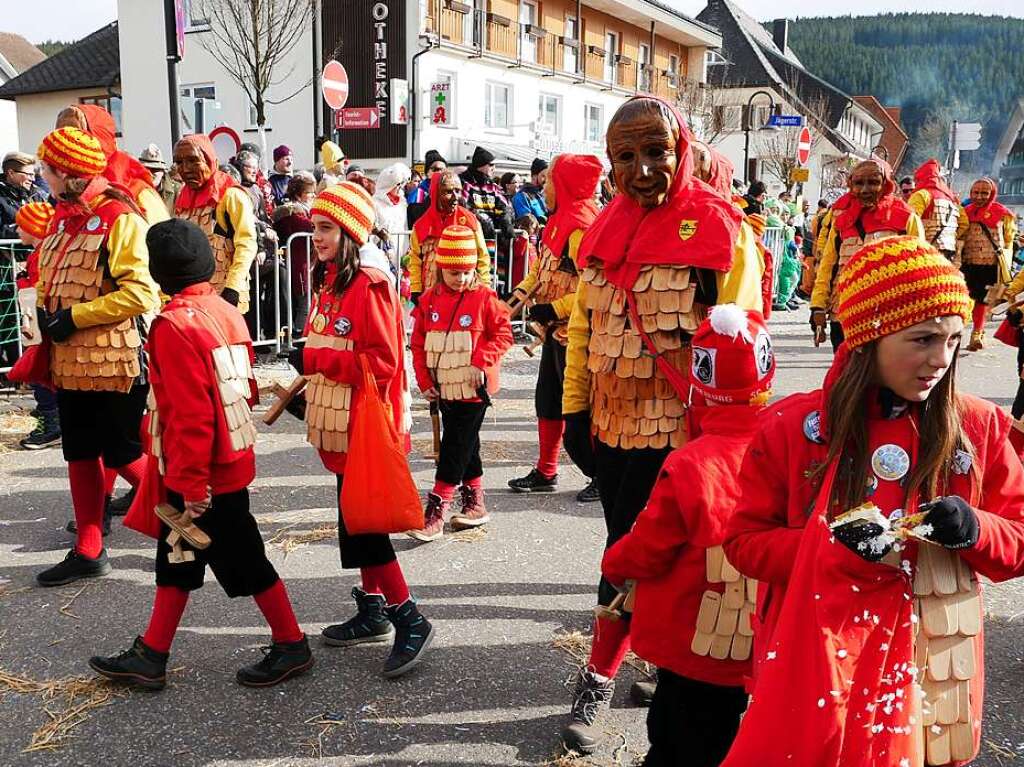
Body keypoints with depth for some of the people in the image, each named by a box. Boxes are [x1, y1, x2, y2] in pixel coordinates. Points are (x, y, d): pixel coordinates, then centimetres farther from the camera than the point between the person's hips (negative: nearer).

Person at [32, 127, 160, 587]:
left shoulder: (120, 218, -14)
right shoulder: (63, 217, 12)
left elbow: (141, 293, -22)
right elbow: (50, 281, 23)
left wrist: (74, 317, -19)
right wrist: (45, 317, 4)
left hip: (115, 361, -8)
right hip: (70, 363, 8)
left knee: (124, 456, 1)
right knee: (80, 456, 13)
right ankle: (88, 552, 23)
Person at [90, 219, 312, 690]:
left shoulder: (175, 324, -21)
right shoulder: (225, 312, 4)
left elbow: (190, 414, -24)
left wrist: (193, 484, -19)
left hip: (203, 475, -9)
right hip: (231, 461, 9)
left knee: (242, 562, 5)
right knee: (177, 558, 18)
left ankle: (291, 646, 20)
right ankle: (150, 656, 30)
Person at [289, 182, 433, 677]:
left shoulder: (369, 284, -16)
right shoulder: (328, 281, 12)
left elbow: (383, 361, -21)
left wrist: (315, 360, -22)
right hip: (340, 423, 9)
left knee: (363, 523, -5)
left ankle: (410, 620, 6)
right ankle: (373, 612, 27)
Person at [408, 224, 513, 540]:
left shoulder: (485, 298, -8)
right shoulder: (429, 300, 3)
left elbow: (503, 334, -5)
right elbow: (418, 343, 8)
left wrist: (481, 362, -18)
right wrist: (425, 381, 3)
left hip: (473, 388, -5)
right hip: (444, 389, 5)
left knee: (456, 447, -5)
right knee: (466, 446, 15)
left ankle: (435, 512, -3)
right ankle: (475, 504, 28)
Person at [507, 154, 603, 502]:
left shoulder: (581, 227, -19)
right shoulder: (559, 220, 11)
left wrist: (553, 309, -23)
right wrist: (522, 290, 5)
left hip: (573, 332, -10)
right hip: (556, 329, 10)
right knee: (547, 401, 16)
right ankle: (545, 473, 28)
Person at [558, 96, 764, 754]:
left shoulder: (719, 228, -9)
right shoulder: (609, 228, 8)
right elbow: (584, 323, 13)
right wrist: (576, 409, 12)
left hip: (676, 428, -6)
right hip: (611, 423, 6)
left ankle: (598, 682, 21)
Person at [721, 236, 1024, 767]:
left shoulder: (979, 427, -4)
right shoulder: (793, 426, -9)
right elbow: (744, 541, -5)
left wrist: (974, 530, -19)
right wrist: (830, 548, -21)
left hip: (928, 674, 2)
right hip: (814, 665, -1)